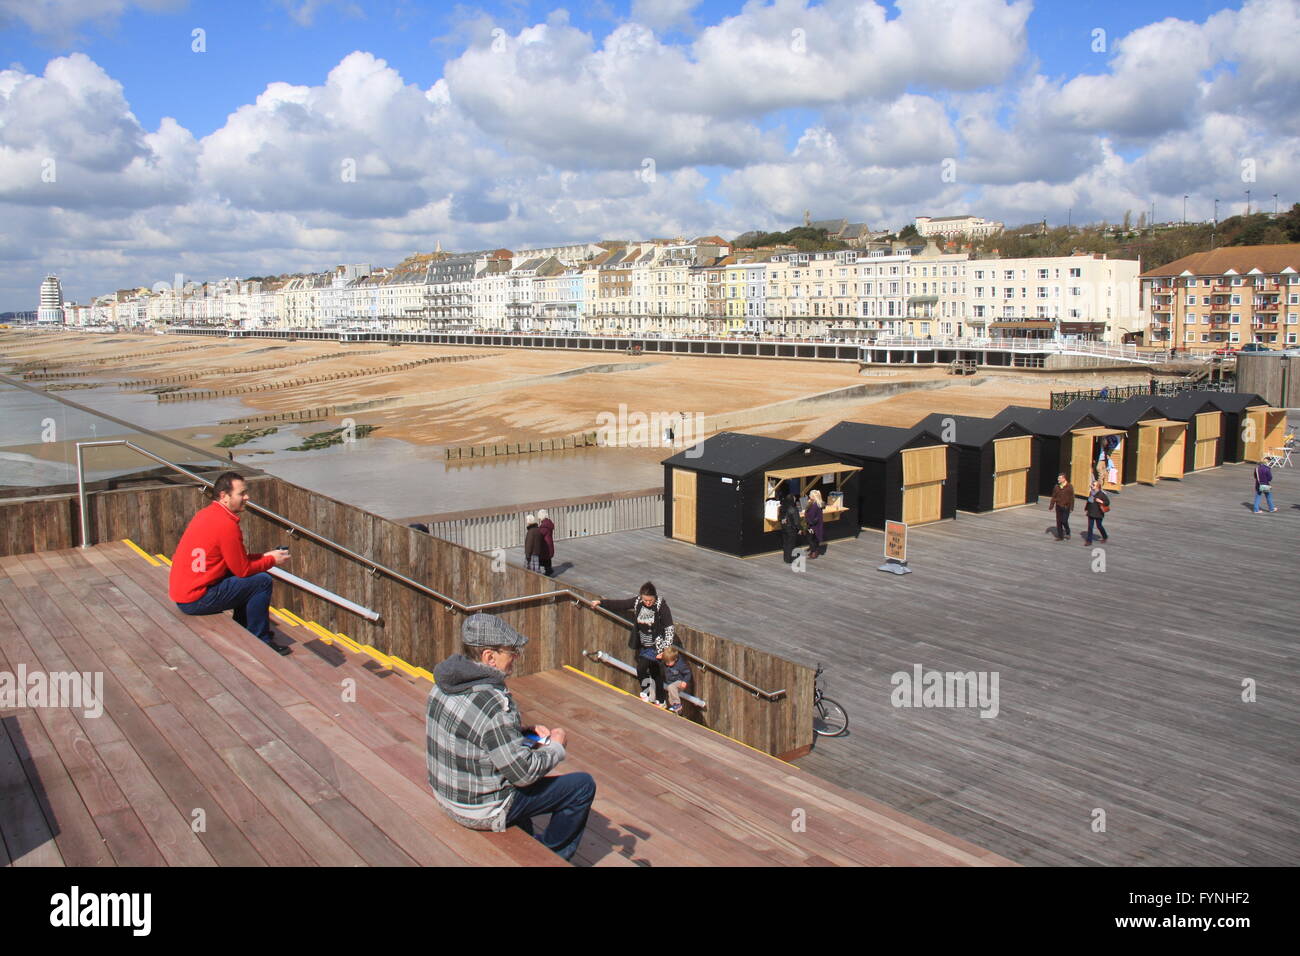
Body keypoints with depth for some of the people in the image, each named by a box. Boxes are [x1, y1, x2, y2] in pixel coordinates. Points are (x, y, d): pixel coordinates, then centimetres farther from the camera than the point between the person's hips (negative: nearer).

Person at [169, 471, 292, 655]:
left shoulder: (207, 514, 9)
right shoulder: (226, 525, -21)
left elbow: (236, 559, 16)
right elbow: (243, 570, -14)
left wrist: (264, 556, 9)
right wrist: (272, 560, 1)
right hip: (195, 601, -10)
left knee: (249, 579, 20)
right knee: (262, 581, -8)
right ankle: (259, 642, 2)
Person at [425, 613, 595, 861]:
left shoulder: (444, 684, -5)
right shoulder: (493, 705, -32)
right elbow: (525, 773, -24)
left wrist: (525, 731, 4)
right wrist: (556, 746, -7)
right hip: (484, 811, -8)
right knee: (583, 786, 3)